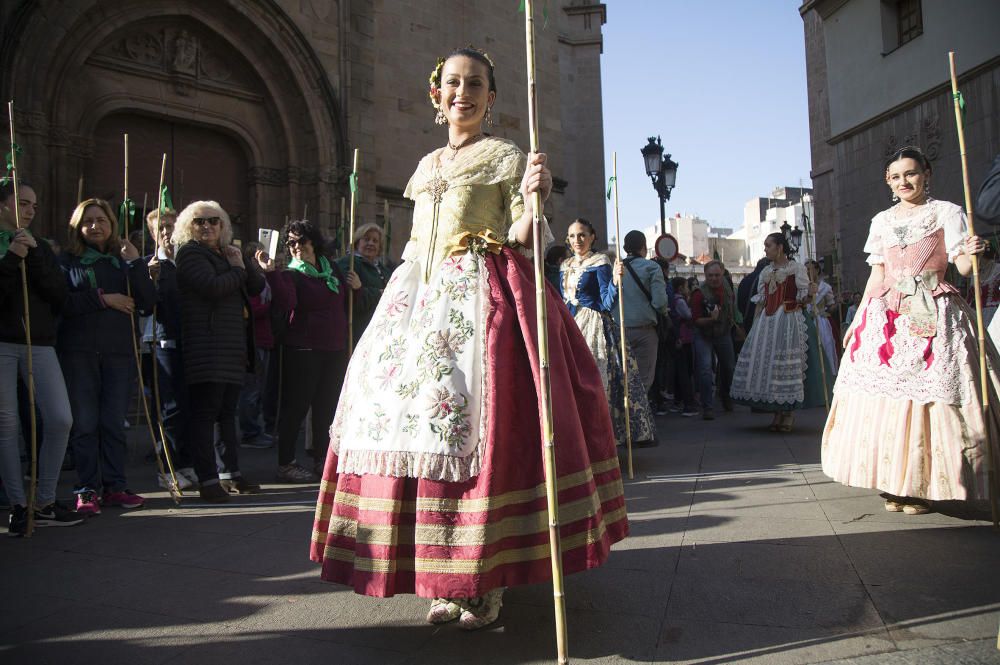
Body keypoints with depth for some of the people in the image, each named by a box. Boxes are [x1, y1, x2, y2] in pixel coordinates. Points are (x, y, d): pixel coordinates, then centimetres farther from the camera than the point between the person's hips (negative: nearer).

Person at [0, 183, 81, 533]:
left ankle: (45, 503, 5)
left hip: (40, 343, 3)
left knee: (60, 420, -7)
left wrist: (32, 255, -7)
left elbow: (59, 293, 1)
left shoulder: (41, 248, 16)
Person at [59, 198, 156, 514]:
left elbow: (147, 303, 0)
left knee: (114, 422, 4)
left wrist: (135, 264, -7)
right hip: (78, 350, -2)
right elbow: (61, 303, -8)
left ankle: (115, 486, 11)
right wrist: (103, 298, -11)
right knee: (84, 423, 0)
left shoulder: (124, 260, 12)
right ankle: (87, 490, 7)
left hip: (119, 349, 2)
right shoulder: (67, 261, 7)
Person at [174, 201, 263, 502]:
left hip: (233, 348, 8)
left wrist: (242, 265, 0)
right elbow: (213, 287, -19)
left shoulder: (227, 254, 22)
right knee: (205, 413, -7)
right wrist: (237, 271, -2)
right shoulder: (190, 253, -2)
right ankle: (208, 480, -4)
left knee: (228, 412, 12)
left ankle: (230, 473, 19)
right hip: (206, 349, -8)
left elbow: (257, 286, 16)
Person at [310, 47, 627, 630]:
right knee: (413, 417, 0)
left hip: (481, 296, -6)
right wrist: (402, 292, 18)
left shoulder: (507, 156, 5)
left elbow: (520, 237, -4)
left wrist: (534, 199, -22)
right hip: (422, 297, 6)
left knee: (479, 423, -12)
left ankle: (489, 581, 1)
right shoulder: (427, 165, 22)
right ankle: (446, 581, 11)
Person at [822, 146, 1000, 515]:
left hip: (934, 316, -4)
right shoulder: (881, 221, 16)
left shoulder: (945, 212, 5)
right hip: (888, 316, 4)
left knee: (930, 396, -8)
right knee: (885, 397, -2)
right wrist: (859, 318, 12)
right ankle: (895, 484, 6)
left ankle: (924, 486, 0)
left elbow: (963, 266, -2)